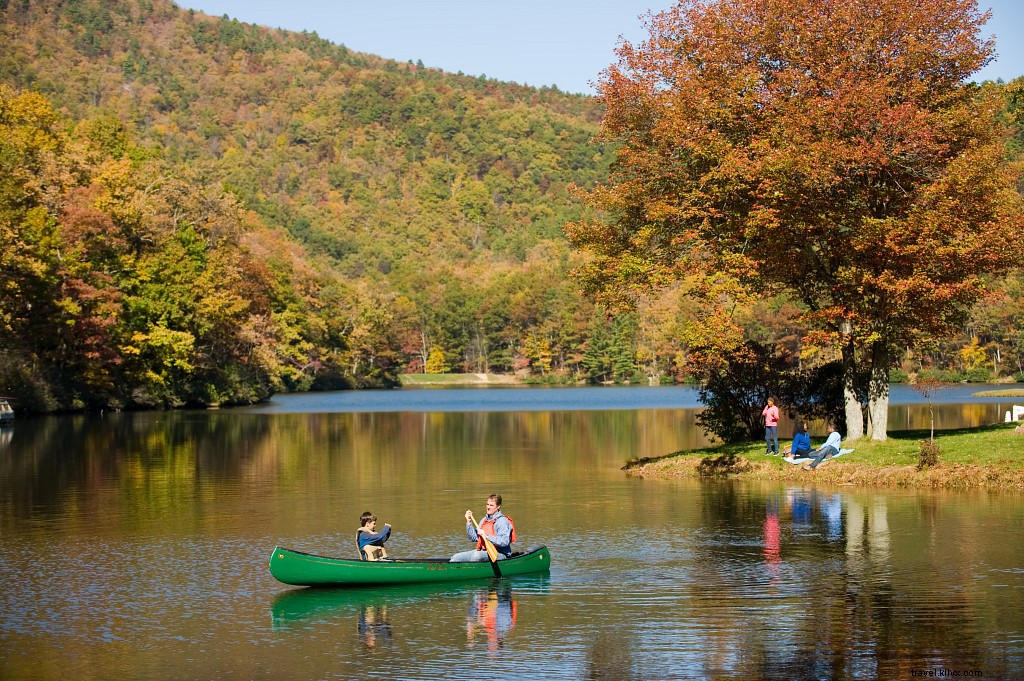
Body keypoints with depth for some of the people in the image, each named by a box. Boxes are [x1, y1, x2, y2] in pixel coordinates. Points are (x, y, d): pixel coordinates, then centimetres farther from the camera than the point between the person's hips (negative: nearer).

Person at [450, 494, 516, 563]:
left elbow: (505, 542, -22)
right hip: (483, 551, 8)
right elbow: (474, 538, 15)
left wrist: (487, 536, -26)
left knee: (477, 555, -37)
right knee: (456, 557, -7)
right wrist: (469, 522, 6)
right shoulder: (484, 520, 16)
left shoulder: (503, 521, -9)